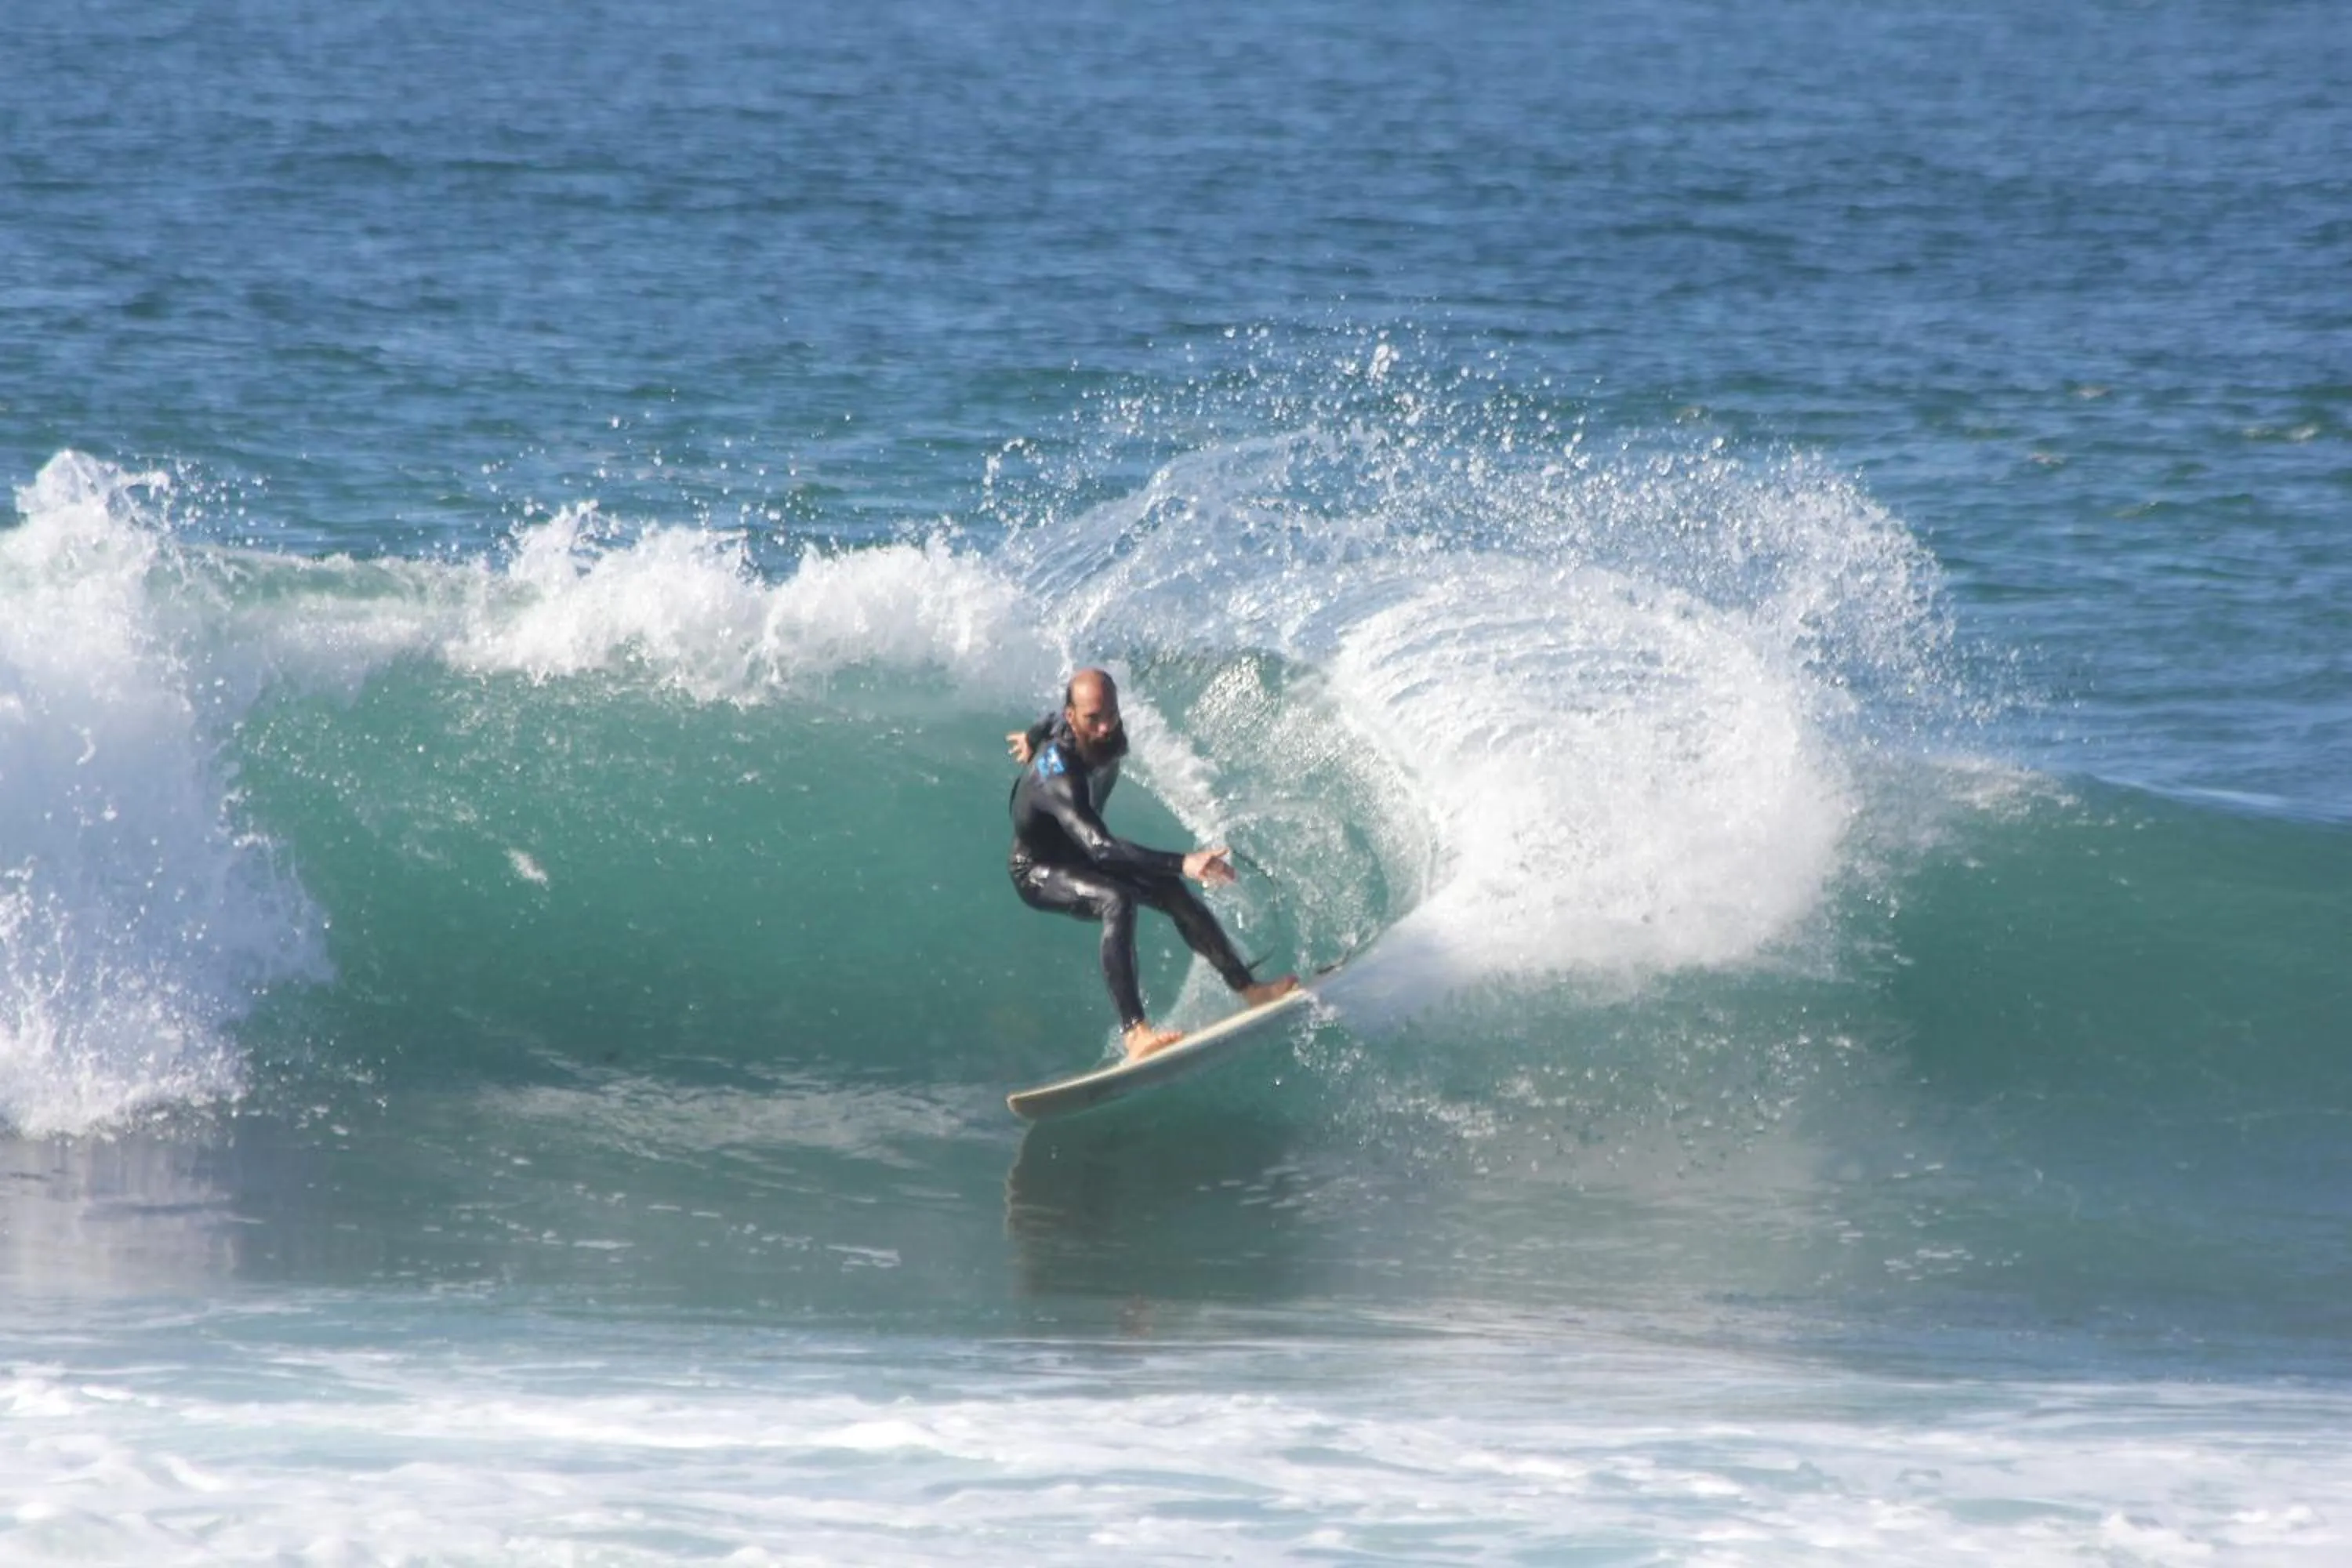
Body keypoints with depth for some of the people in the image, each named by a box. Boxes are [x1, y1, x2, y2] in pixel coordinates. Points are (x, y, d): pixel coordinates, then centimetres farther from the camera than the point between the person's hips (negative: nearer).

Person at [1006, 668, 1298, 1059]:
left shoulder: (1108, 736, -17)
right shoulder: (1058, 777, -42)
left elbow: (1055, 720, 9)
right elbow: (1100, 848, -52)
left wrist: (1034, 736, 33)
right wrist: (1182, 864, -62)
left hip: (1080, 855, 8)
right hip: (1037, 873, -8)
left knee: (1172, 891, -7)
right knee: (1116, 902, -34)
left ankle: (1249, 988, 1)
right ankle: (1135, 1033, -44)